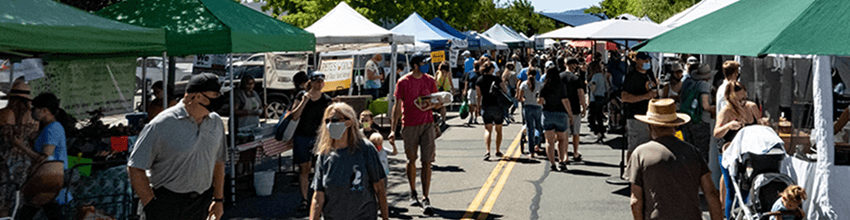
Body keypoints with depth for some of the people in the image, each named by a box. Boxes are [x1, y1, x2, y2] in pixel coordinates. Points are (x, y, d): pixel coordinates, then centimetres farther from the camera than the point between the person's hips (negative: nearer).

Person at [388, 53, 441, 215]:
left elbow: (435, 103, 16)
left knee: (427, 161, -5)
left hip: (427, 124, 2)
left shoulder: (430, 81, 7)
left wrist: (436, 105, -10)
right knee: (411, 160, 9)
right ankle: (413, 193, 29)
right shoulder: (403, 82, -3)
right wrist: (393, 130, -7)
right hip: (409, 126, -2)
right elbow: (397, 106, -2)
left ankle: (425, 199, -3)